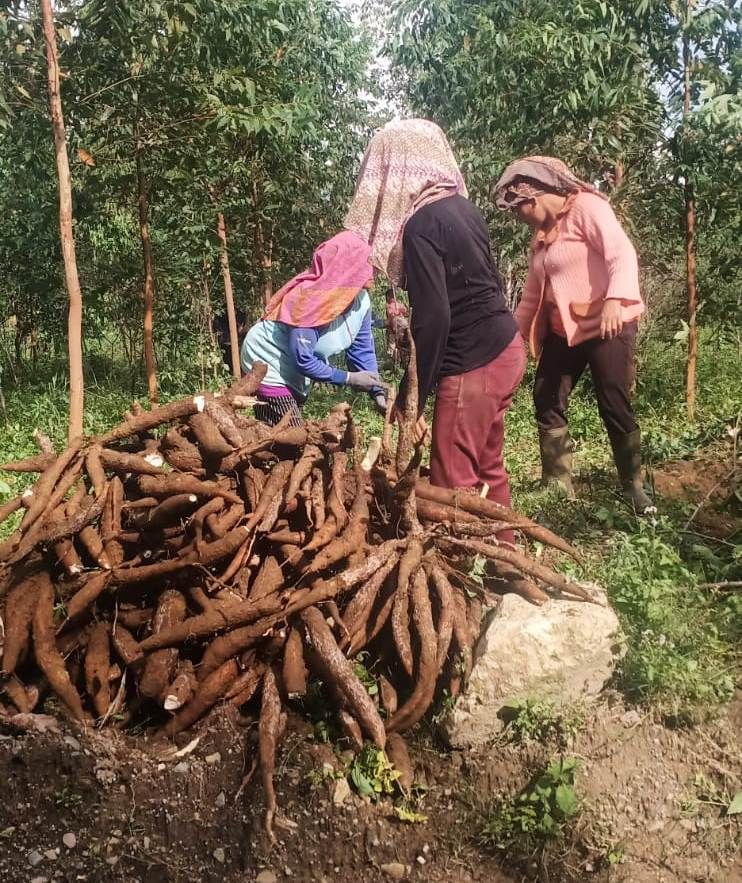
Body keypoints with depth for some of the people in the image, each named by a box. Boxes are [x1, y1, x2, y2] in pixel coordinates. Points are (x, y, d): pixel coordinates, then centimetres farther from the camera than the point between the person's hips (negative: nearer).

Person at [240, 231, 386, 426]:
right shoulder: (311, 301, -31)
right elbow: (302, 360, -30)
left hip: (294, 374, 8)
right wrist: (349, 378, -25)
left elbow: (363, 350, -2)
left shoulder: (360, 300, -9)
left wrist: (378, 392, -13)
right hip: (269, 365, -8)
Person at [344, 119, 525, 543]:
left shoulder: (420, 224, -16)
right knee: (488, 469, 20)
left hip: (473, 364, -9)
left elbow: (434, 318, -23)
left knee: (453, 485, 0)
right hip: (504, 348, 9)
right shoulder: (463, 206, 9)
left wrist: (411, 403, -18)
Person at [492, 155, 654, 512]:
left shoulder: (586, 206, -9)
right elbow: (534, 292, 21)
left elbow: (622, 253, -22)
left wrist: (614, 300, -36)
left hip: (607, 326, -8)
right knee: (547, 401, 6)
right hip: (562, 330, 9)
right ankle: (557, 486, 17)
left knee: (614, 407, -4)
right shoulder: (540, 235, 15)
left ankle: (634, 487, 14)